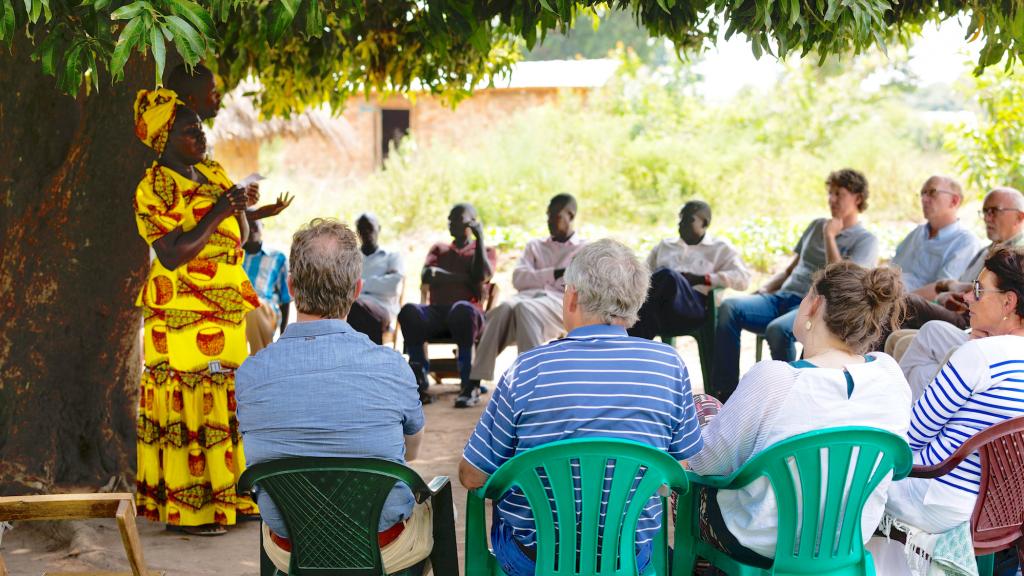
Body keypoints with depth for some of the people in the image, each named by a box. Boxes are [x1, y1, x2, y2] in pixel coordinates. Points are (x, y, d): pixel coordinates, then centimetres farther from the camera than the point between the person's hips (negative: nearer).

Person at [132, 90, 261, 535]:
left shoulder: (213, 173, 13)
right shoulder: (152, 189, -9)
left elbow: (239, 239, 17)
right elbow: (172, 254, -18)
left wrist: (242, 208, -3)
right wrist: (217, 213, -18)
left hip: (228, 309, 7)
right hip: (182, 317, -7)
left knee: (229, 401, 8)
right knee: (187, 404, -5)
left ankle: (229, 495, 17)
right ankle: (188, 508, 2)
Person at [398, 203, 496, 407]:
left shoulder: (486, 251, 22)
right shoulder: (439, 249, 29)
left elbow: (481, 275, -3)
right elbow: (427, 276, 7)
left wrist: (479, 238, -1)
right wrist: (465, 279, -1)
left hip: (466, 312, -2)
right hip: (436, 311, 2)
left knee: (462, 308, -41)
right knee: (409, 311, -33)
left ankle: (469, 385, -38)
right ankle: (420, 384, -38)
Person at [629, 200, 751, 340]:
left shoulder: (720, 248, 20)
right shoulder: (665, 245, 33)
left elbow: (743, 278, 5)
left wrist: (701, 279, -5)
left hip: (695, 306, -3)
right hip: (661, 308, 4)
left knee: (666, 275, -36)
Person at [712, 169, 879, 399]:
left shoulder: (866, 240, 4)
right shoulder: (818, 225, 26)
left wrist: (829, 236, -6)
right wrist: (763, 290, 12)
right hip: (783, 297, 7)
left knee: (778, 329, -39)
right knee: (729, 308, -21)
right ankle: (724, 394, -24)